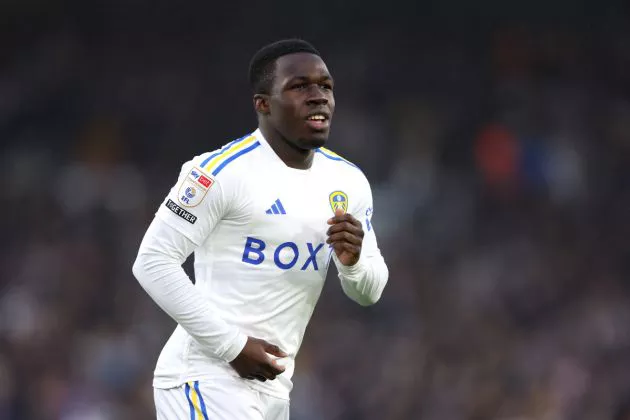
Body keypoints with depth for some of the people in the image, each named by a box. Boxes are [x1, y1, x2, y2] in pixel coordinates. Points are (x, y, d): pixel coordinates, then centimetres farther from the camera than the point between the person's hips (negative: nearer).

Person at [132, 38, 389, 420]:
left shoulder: (348, 182, 9)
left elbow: (370, 292, 15)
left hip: (272, 385, 8)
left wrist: (353, 261, -10)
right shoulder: (226, 171, -13)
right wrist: (233, 345, -16)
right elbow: (153, 262, -15)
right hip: (207, 380, -8)